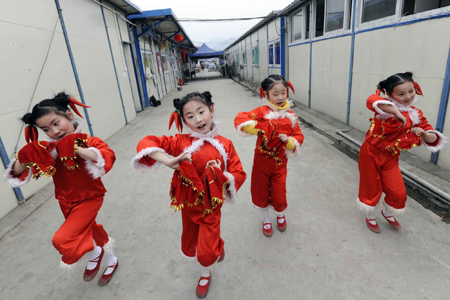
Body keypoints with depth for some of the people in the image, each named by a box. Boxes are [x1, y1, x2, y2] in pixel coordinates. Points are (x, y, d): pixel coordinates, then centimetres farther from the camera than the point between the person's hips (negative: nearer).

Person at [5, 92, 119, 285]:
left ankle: (94, 254, 15)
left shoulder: (89, 141, -20)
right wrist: (25, 159, -27)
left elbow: (107, 158, -41)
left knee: (62, 239, -17)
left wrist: (77, 149, -46)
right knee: (89, 230, 23)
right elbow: (17, 173, -6)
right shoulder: (48, 149, -7)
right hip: (66, 202, 6)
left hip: (89, 198, -6)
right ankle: (111, 261, 50)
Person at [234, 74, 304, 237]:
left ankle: (280, 215, 44)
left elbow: (299, 137, 4)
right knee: (261, 193, 15)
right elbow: (240, 119, -23)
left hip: (280, 163, 2)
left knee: (279, 196, 7)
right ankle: (266, 219, 44)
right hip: (261, 161, -1)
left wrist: (289, 141, -17)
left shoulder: (291, 116, 0)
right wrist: (258, 128, -36)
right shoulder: (262, 111, -12)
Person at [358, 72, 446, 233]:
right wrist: (397, 113, -49)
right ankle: (370, 217, 37)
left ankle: (387, 213, 39)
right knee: (372, 189, 9)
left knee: (398, 193, 5)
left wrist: (423, 133, -20)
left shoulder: (416, 115, 0)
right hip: (371, 153, -4)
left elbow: (433, 140, 2)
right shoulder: (387, 108, -16)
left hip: (391, 158, 5)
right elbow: (372, 100, -43)